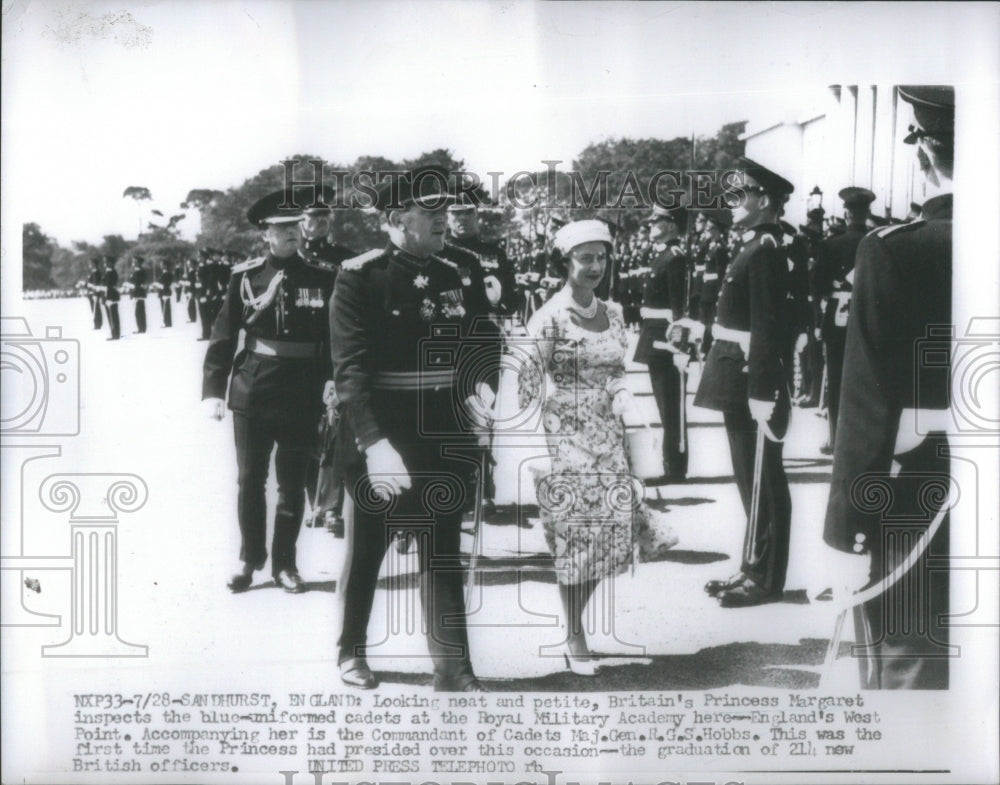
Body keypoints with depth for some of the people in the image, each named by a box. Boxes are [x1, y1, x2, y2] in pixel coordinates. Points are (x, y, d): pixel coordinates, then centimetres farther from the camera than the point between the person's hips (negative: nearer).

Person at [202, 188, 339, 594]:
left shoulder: (321, 278, 2)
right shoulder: (245, 276, 1)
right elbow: (223, 333, 1)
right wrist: (213, 389, -3)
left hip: (302, 397, 0)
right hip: (252, 393, 0)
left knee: (293, 482, 7)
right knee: (250, 480, 7)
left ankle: (284, 562, 19)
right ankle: (250, 558, 22)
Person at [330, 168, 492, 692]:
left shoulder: (451, 276, 6)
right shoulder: (360, 277, -12)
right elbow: (351, 368, -19)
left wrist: (469, 395, -4)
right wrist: (375, 443, -28)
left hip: (442, 436, 5)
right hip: (379, 437, -4)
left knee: (443, 553, 7)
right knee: (367, 548, 12)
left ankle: (452, 667, 14)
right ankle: (352, 653, 30)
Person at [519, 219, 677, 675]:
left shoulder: (613, 314, 9)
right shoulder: (549, 319, -9)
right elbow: (528, 386, -8)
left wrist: (623, 399, -2)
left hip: (608, 436, 5)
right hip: (564, 439, -5)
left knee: (602, 533, 3)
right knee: (575, 536, -2)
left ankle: (575, 627, 23)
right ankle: (575, 640, 11)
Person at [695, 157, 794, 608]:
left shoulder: (765, 252, -15)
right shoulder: (755, 248, 15)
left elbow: (767, 327, -21)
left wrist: (761, 393, -24)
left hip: (754, 383, -10)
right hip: (742, 384, 10)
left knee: (762, 483, -1)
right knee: (753, 481, 16)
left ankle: (765, 580, 7)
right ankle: (754, 569, 25)